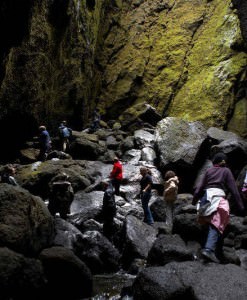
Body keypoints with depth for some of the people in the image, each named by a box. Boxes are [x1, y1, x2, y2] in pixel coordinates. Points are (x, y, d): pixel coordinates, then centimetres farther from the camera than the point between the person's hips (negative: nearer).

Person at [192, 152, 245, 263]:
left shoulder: (209, 170, 20)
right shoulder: (226, 171, 12)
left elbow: (200, 186, 15)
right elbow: (233, 188, 7)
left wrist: (194, 200, 20)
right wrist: (240, 205, 7)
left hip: (206, 195, 5)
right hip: (218, 196, -4)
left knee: (212, 223, 15)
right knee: (216, 225, -13)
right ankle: (209, 249, -28)